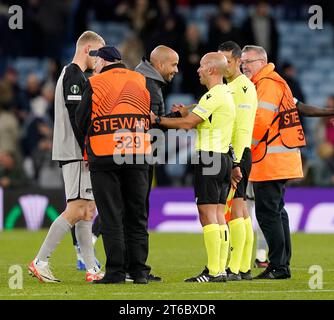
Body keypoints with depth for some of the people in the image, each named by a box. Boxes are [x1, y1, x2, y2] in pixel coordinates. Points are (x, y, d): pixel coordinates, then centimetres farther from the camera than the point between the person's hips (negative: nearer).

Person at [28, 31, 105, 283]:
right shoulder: (74, 76, -11)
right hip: (75, 153, -11)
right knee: (76, 210, -12)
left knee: (87, 211, 7)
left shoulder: (72, 75, 21)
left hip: (75, 154, 11)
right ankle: (40, 262, -11)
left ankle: (92, 269, 7)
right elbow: (76, 118, -19)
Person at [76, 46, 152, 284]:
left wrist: (88, 148, 19)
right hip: (138, 157, 3)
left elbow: (81, 122, 2)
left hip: (104, 156, -3)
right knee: (137, 216, 10)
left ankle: (116, 271, -4)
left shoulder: (95, 84, -1)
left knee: (111, 217, 0)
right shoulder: (142, 82, 10)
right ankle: (139, 271, 8)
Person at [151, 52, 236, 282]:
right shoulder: (227, 95, 17)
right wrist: (187, 115, 11)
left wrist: (158, 120, -6)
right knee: (218, 216, 9)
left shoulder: (214, 96, -14)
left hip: (209, 158, -10)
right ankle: (221, 269, 8)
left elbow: (187, 124, -15)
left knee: (207, 214, -9)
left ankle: (213, 272, -12)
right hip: (224, 158, 10)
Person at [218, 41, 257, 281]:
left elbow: (242, 129, -19)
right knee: (240, 209, 10)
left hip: (237, 154, -10)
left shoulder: (243, 87, -12)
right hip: (231, 155, 10)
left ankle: (234, 268, -15)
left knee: (234, 208, -12)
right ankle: (244, 268, 13)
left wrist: (236, 162, -23)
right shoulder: (230, 87, 20)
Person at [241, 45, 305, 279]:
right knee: (277, 211, 14)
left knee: (267, 212, -9)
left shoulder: (267, 84, -12)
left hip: (271, 161, -11)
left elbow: (261, 121, -19)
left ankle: (278, 266, -9)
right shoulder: (277, 82, 21)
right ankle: (283, 264, 18)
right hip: (281, 159, 11)